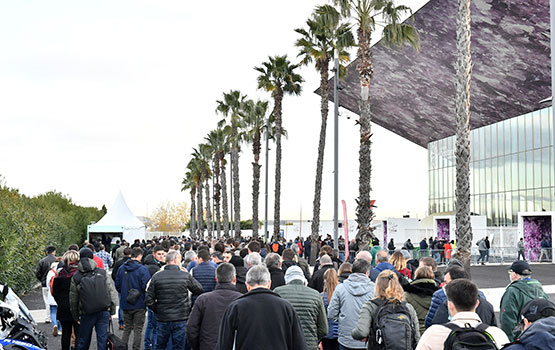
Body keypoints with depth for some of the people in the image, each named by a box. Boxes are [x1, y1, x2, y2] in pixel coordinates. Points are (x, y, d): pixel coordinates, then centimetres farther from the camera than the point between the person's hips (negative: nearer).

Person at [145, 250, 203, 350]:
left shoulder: (156, 277, -5)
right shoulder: (186, 276, -9)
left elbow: (148, 300, -6)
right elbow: (200, 290, 3)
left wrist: (158, 310, 10)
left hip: (162, 319, 2)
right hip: (180, 319, -2)